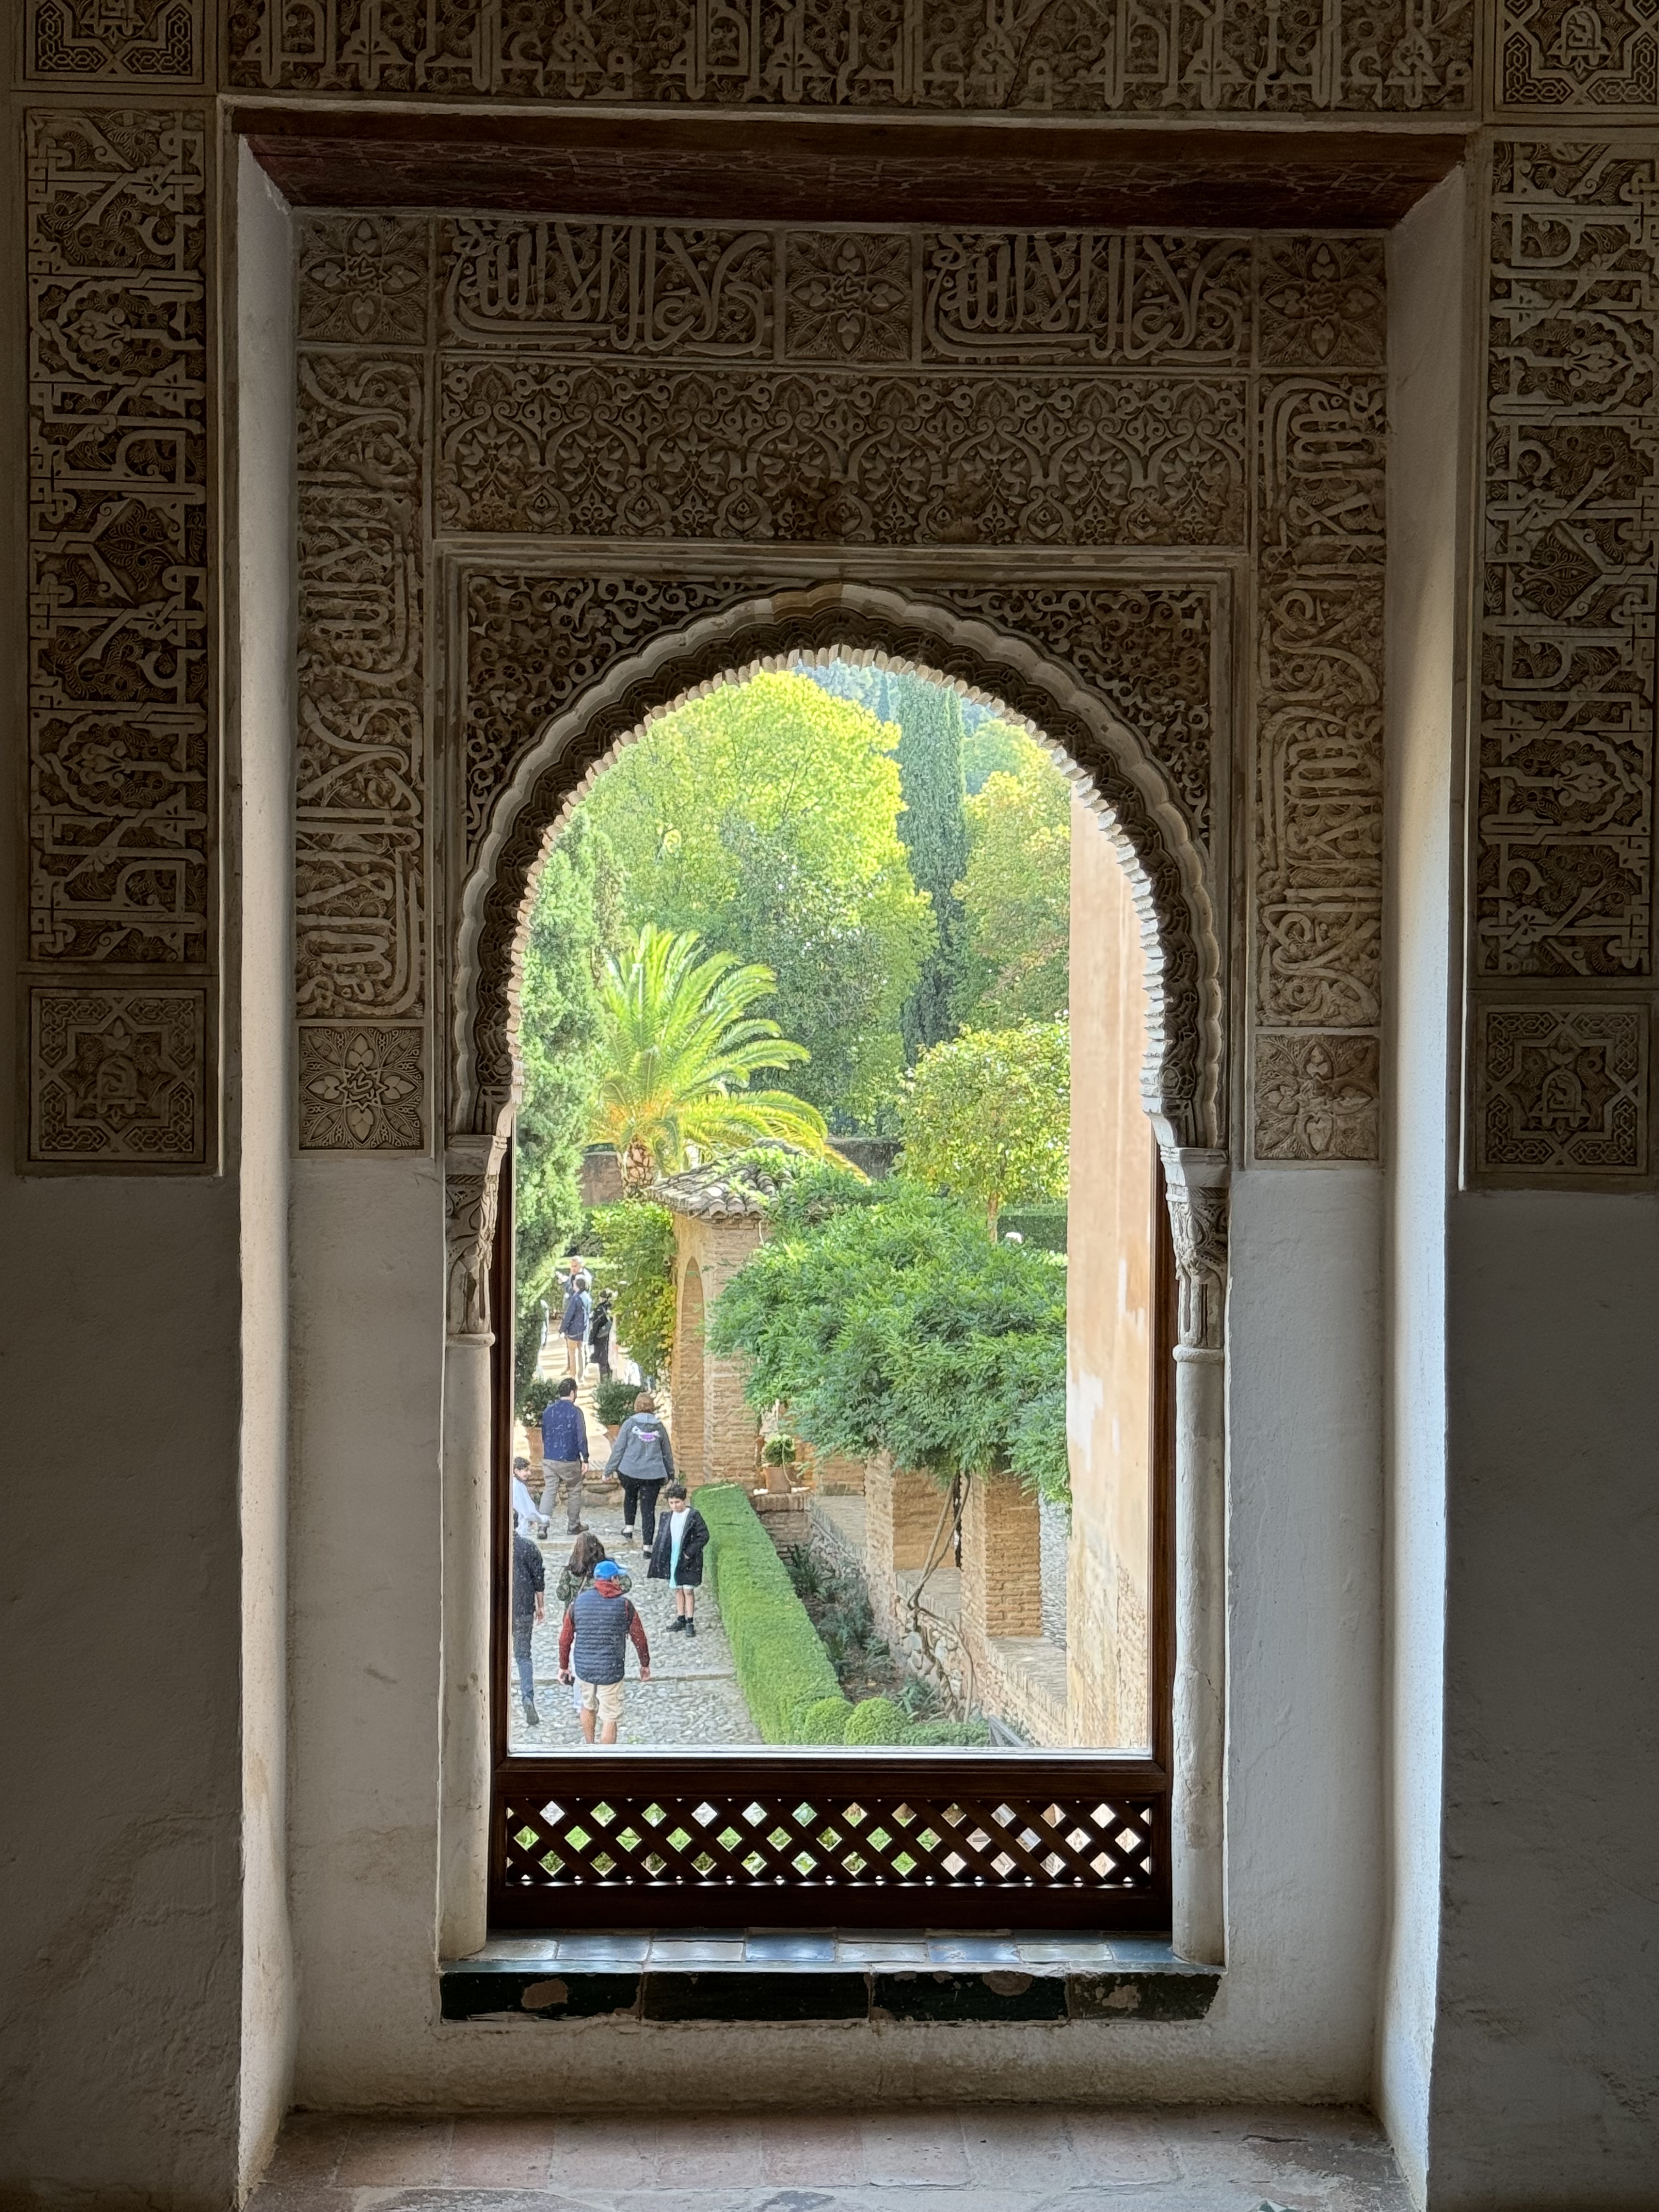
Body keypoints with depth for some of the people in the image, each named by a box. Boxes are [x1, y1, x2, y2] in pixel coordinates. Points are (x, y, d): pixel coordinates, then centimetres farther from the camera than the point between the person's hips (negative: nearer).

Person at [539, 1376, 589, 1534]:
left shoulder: (548, 1411, 8)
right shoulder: (575, 1412, -9)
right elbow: (581, 1437, -11)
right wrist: (585, 1459, -5)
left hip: (550, 1460, 4)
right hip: (570, 1461, -4)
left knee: (549, 1491, 1)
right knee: (574, 1492, 12)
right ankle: (573, 1526, 19)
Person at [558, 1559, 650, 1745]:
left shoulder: (578, 1601, -1)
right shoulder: (624, 1605, -8)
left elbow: (566, 1638, 4)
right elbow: (639, 1637, 0)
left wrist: (563, 1666, 16)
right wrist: (645, 1665, 15)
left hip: (583, 1667, 4)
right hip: (611, 1670, -4)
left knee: (588, 1706, 27)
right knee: (610, 1717, 7)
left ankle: (588, 1745, 45)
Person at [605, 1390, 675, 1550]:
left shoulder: (630, 1424, -2)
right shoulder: (659, 1426, 6)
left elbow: (619, 1448, -2)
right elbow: (667, 1452, 15)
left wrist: (610, 1469, 7)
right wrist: (670, 1474, 26)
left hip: (629, 1471, -1)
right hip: (653, 1474, 1)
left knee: (630, 1496, 30)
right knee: (649, 1509, 3)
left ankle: (628, 1528, 25)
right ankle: (648, 1545, -2)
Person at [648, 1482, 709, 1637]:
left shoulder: (693, 1516, -11)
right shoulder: (667, 1517, 5)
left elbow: (703, 1536, -11)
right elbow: (661, 1538, 11)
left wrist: (689, 1553, -14)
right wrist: (656, 1558, 3)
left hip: (688, 1560, -5)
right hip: (672, 1559, 5)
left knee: (688, 1590, -1)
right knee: (677, 1589, 12)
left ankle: (690, 1622, 5)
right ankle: (681, 1620, 21)